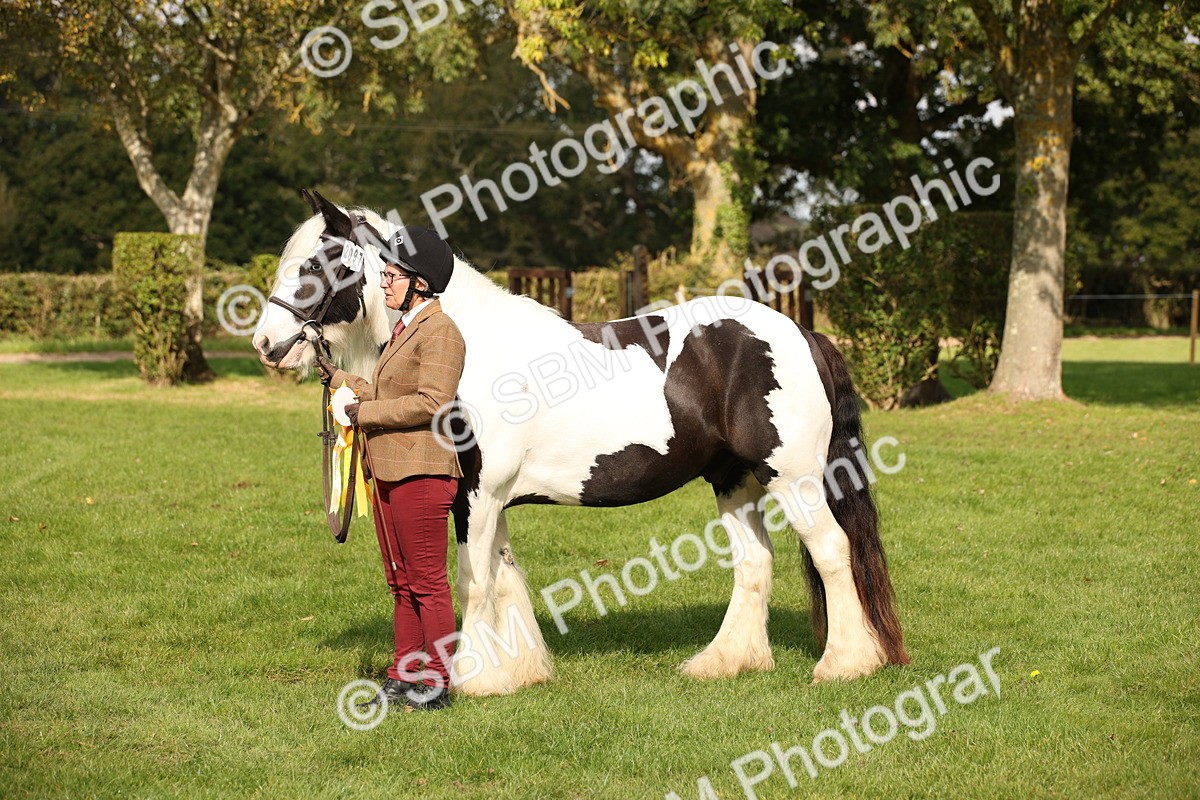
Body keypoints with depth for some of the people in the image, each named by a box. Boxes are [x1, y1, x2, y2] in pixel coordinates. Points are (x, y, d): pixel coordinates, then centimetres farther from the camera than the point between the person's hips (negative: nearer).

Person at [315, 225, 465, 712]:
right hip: (388, 471, 10)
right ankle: (402, 680, 20)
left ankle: (434, 685, 3)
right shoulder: (405, 330, 18)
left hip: (421, 471, -10)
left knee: (427, 582, -3)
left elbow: (431, 402, -22)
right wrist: (338, 380, 19)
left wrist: (366, 412, -16)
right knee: (400, 582, 14)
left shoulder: (439, 332, -13)